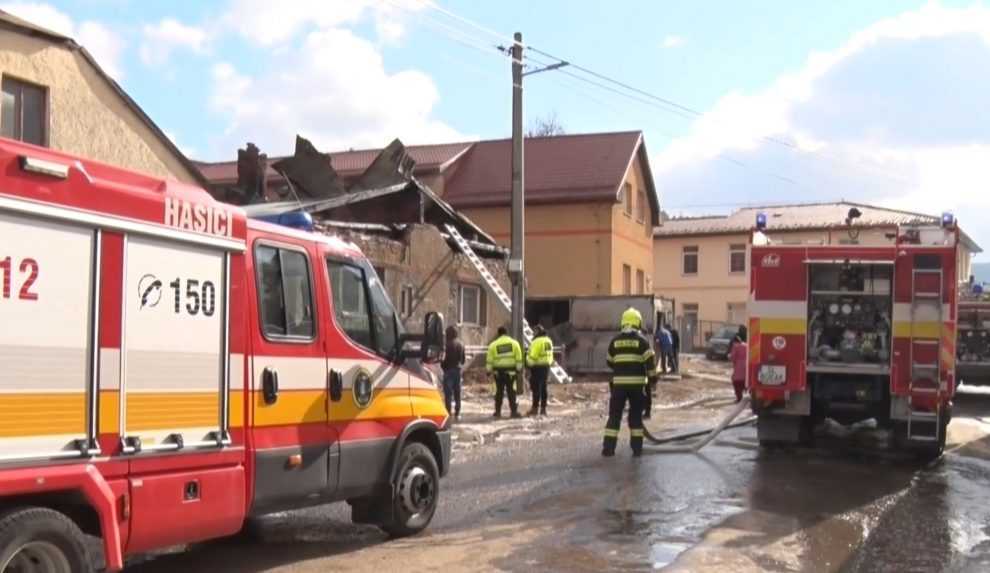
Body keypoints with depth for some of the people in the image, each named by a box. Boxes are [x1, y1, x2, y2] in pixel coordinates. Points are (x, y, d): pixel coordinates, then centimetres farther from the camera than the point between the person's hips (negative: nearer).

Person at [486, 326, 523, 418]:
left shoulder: (493, 345, 3)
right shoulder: (514, 343, 3)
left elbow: (489, 360, 1)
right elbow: (519, 358, 0)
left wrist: (489, 371, 6)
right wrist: (519, 369, 4)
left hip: (498, 371, 1)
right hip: (510, 370, -1)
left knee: (499, 391, 8)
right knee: (511, 391, 1)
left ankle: (498, 411, 10)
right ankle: (514, 411, -3)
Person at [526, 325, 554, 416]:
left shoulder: (537, 341, -14)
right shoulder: (548, 340, 14)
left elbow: (533, 355, -19)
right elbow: (550, 354, 15)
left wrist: (530, 364, -11)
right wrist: (550, 363, 17)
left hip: (537, 367, -8)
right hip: (546, 366, 8)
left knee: (536, 388, -6)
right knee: (543, 388, 11)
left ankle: (534, 408, -5)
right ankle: (543, 408, 13)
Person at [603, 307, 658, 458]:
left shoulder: (615, 340, 7)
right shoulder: (641, 340, -1)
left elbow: (609, 361, 16)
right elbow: (650, 359, -7)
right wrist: (652, 376, 5)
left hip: (619, 382, 1)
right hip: (637, 382, -1)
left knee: (614, 415, 6)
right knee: (636, 416, 8)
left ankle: (608, 448, 2)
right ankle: (637, 448, 8)